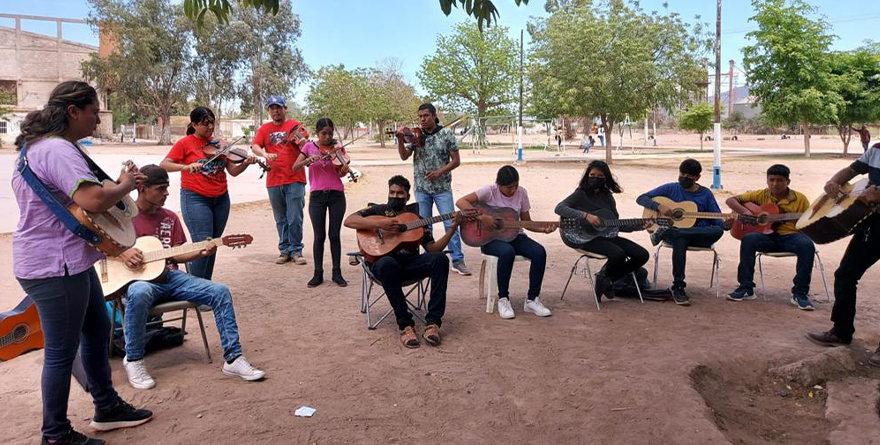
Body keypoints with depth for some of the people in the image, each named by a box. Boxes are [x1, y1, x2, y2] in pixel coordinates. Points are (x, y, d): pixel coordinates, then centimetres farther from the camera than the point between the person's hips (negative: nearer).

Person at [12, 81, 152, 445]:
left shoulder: (41, 145, 13)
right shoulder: (58, 149, -21)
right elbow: (93, 200, -34)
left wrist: (118, 184, 8)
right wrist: (125, 186, -15)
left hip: (69, 261, 11)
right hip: (55, 266, -11)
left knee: (97, 330, 20)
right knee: (62, 351, 2)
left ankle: (107, 408, 34)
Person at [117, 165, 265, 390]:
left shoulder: (169, 218, 15)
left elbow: (175, 254, 11)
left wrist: (201, 253, -8)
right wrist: (122, 252, -18)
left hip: (170, 276, 5)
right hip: (138, 278, -5)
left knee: (220, 291, -14)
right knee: (140, 293, -42)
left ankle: (233, 358, -13)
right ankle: (133, 360, -19)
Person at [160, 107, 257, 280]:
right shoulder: (185, 144, -4)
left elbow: (233, 171, 4)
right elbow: (163, 165, -13)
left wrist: (246, 163, -16)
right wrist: (186, 166, -29)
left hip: (221, 199, 5)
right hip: (195, 199, -5)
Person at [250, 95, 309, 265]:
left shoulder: (295, 125, 3)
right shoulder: (265, 129, 12)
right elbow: (255, 146, 0)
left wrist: (301, 139, -32)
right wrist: (265, 154, -20)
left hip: (295, 179, -3)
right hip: (274, 181, 3)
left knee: (295, 218, -5)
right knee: (281, 219, 11)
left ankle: (296, 251, 5)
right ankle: (284, 250, 20)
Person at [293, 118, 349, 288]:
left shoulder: (337, 148, 3)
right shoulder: (309, 147, 3)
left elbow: (340, 173, -4)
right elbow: (295, 168, -4)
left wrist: (344, 170, -26)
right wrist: (308, 160, -21)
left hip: (336, 195, 0)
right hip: (317, 197, 0)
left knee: (334, 235, 4)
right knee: (319, 236, 3)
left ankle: (337, 272, 13)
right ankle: (318, 273, 12)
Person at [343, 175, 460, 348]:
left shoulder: (415, 217, 20)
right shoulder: (378, 210, 13)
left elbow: (432, 248, 12)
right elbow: (349, 221, -3)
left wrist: (452, 228, 2)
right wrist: (379, 224, -14)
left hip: (411, 262, 3)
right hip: (383, 260, -3)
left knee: (440, 259, -26)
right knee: (387, 264, -40)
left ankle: (433, 322, -27)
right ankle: (405, 325, -31)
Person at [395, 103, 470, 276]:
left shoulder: (446, 134, -3)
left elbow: (456, 161, -2)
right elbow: (404, 156, -4)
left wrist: (440, 172, -15)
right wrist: (400, 140, -21)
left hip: (442, 188, -2)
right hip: (421, 188, 3)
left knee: (451, 224, -6)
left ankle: (458, 260, 2)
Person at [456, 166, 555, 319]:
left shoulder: (521, 193, 3)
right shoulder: (489, 191, -10)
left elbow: (526, 222, 9)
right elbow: (461, 202, -18)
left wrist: (543, 229, -9)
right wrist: (481, 216, -27)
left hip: (514, 236, 4)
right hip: (490, 238, -4)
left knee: (539, 252, -24)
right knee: (507, 252, -38)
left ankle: (532, 300, -9)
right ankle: (503, 299, -19)